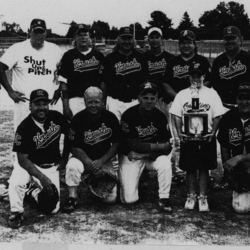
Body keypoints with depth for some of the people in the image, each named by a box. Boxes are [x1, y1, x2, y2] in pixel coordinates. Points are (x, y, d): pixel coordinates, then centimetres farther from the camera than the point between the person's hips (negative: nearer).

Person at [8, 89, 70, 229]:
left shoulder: (57, 117, -12)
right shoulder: (24, 128, -22)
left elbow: (69, 135, 8)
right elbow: (22, 159, -21)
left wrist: (64, 158, 4)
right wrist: (42, 178, -30)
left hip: (52, 167, 3)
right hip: (30, 165, -2)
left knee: (52, 208, -6)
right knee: (16, 183, -35)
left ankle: (34, 190, 24)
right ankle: (17, 212, -5)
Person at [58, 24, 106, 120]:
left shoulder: (98, 56, 10)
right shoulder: (68, 56, 5)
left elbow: (103, 81, 8)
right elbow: (63, 82, 1)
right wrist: (65, 105, -5)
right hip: (75, 99, -2)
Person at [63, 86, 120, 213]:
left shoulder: (111, 118, -5)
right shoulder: (78, 119, -10)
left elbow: (116, 144, -2)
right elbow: (75, 147, -10)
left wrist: (101, 162, -15)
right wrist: (90, 163, -23)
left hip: (104, 160, 2)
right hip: (83, 158, -1)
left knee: (111, 198, -9)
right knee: (72, 166, -37)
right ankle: (72, 198, -14)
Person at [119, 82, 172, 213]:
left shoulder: (160, 117, -6)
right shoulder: (129, 115, -14)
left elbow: (167, 147, -9)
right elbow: (131, 144, -16)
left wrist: (144, 151, -20)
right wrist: (155, 146, -19)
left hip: (152, 157, 2)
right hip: (130, 157, -2)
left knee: (165, 162, -32)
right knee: (129, 199, -12)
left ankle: (164, 199, -13)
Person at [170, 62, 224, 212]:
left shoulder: (211, 93, 2)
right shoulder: (182, 94, 5)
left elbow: (217, 116, 0)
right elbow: (177, 115, 4)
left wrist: (213, 132, -10)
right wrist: (179, 132, -7)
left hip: (206, 138, -1)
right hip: (188, 137, 1)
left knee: (204, 168, 4)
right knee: (190, 168, 7)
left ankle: (203, 197, 14)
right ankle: (191, 196, 20)